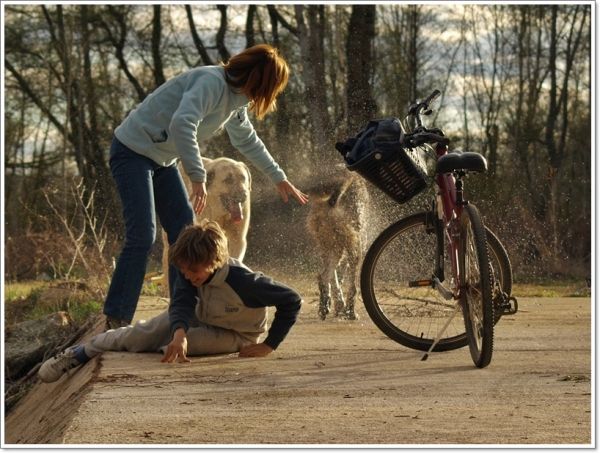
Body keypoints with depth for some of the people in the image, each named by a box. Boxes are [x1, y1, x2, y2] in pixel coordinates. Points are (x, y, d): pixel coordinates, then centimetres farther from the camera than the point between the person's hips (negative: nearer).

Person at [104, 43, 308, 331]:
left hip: (162, 161, 10)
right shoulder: (212, 83, -24)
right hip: (132, 152, -10)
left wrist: (278, 178, 30)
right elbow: (181, 124, -38)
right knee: (142, 236, -17)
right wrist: (198, 177, -40)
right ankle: (116, 323, -16)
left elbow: (247, 140, 25)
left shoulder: (237, 100, 7)